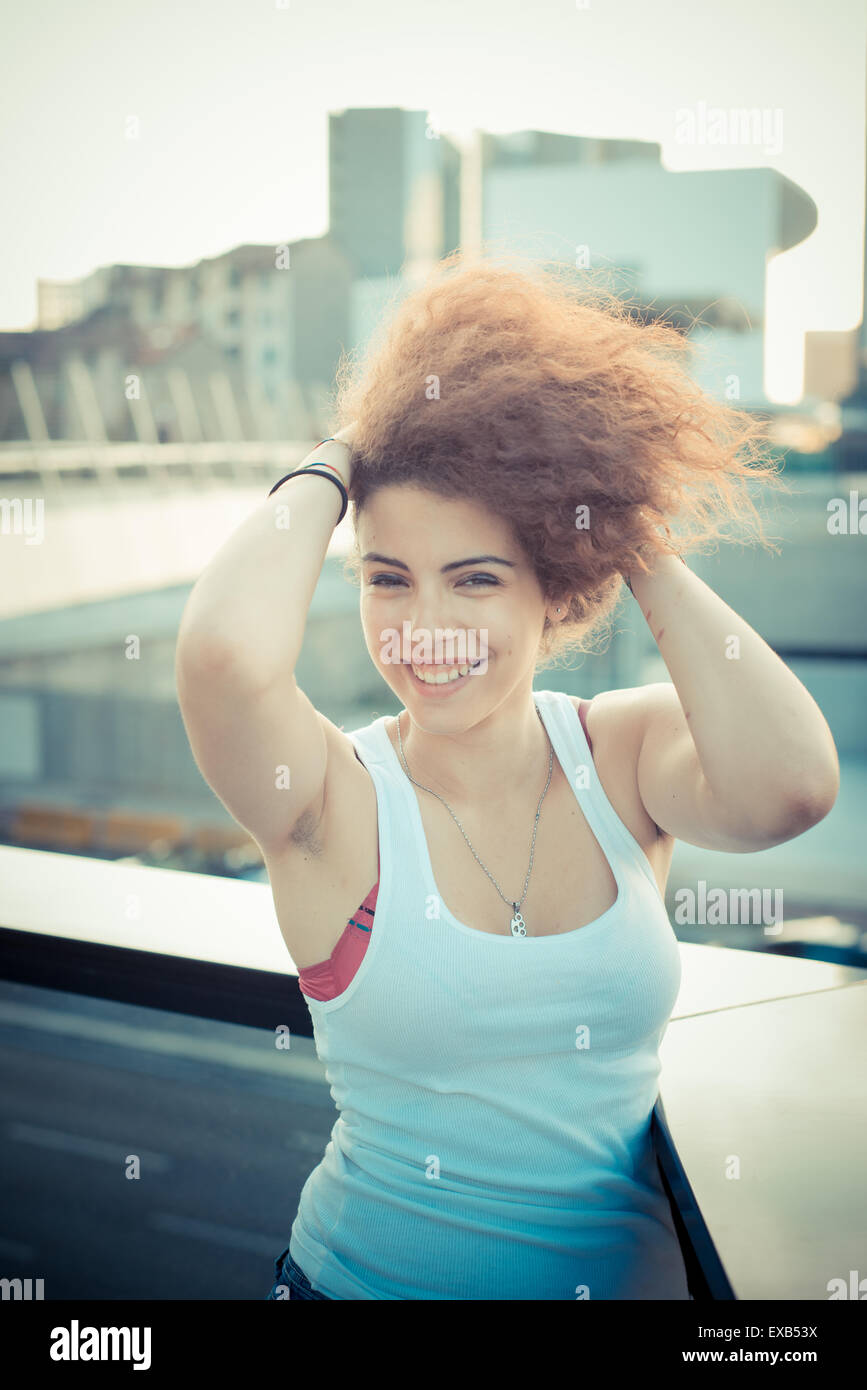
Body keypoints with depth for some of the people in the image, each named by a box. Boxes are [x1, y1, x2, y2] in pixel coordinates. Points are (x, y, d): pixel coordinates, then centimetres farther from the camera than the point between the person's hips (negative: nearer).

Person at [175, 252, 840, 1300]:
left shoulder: (627, 753, -4)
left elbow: (786, 789, -26)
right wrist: (332, 466, -14)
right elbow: (224, 656, -33)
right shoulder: (336, 799, -11)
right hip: (369, 1280, -2)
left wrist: (636, 540, -14)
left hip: (634, 1269, 2)